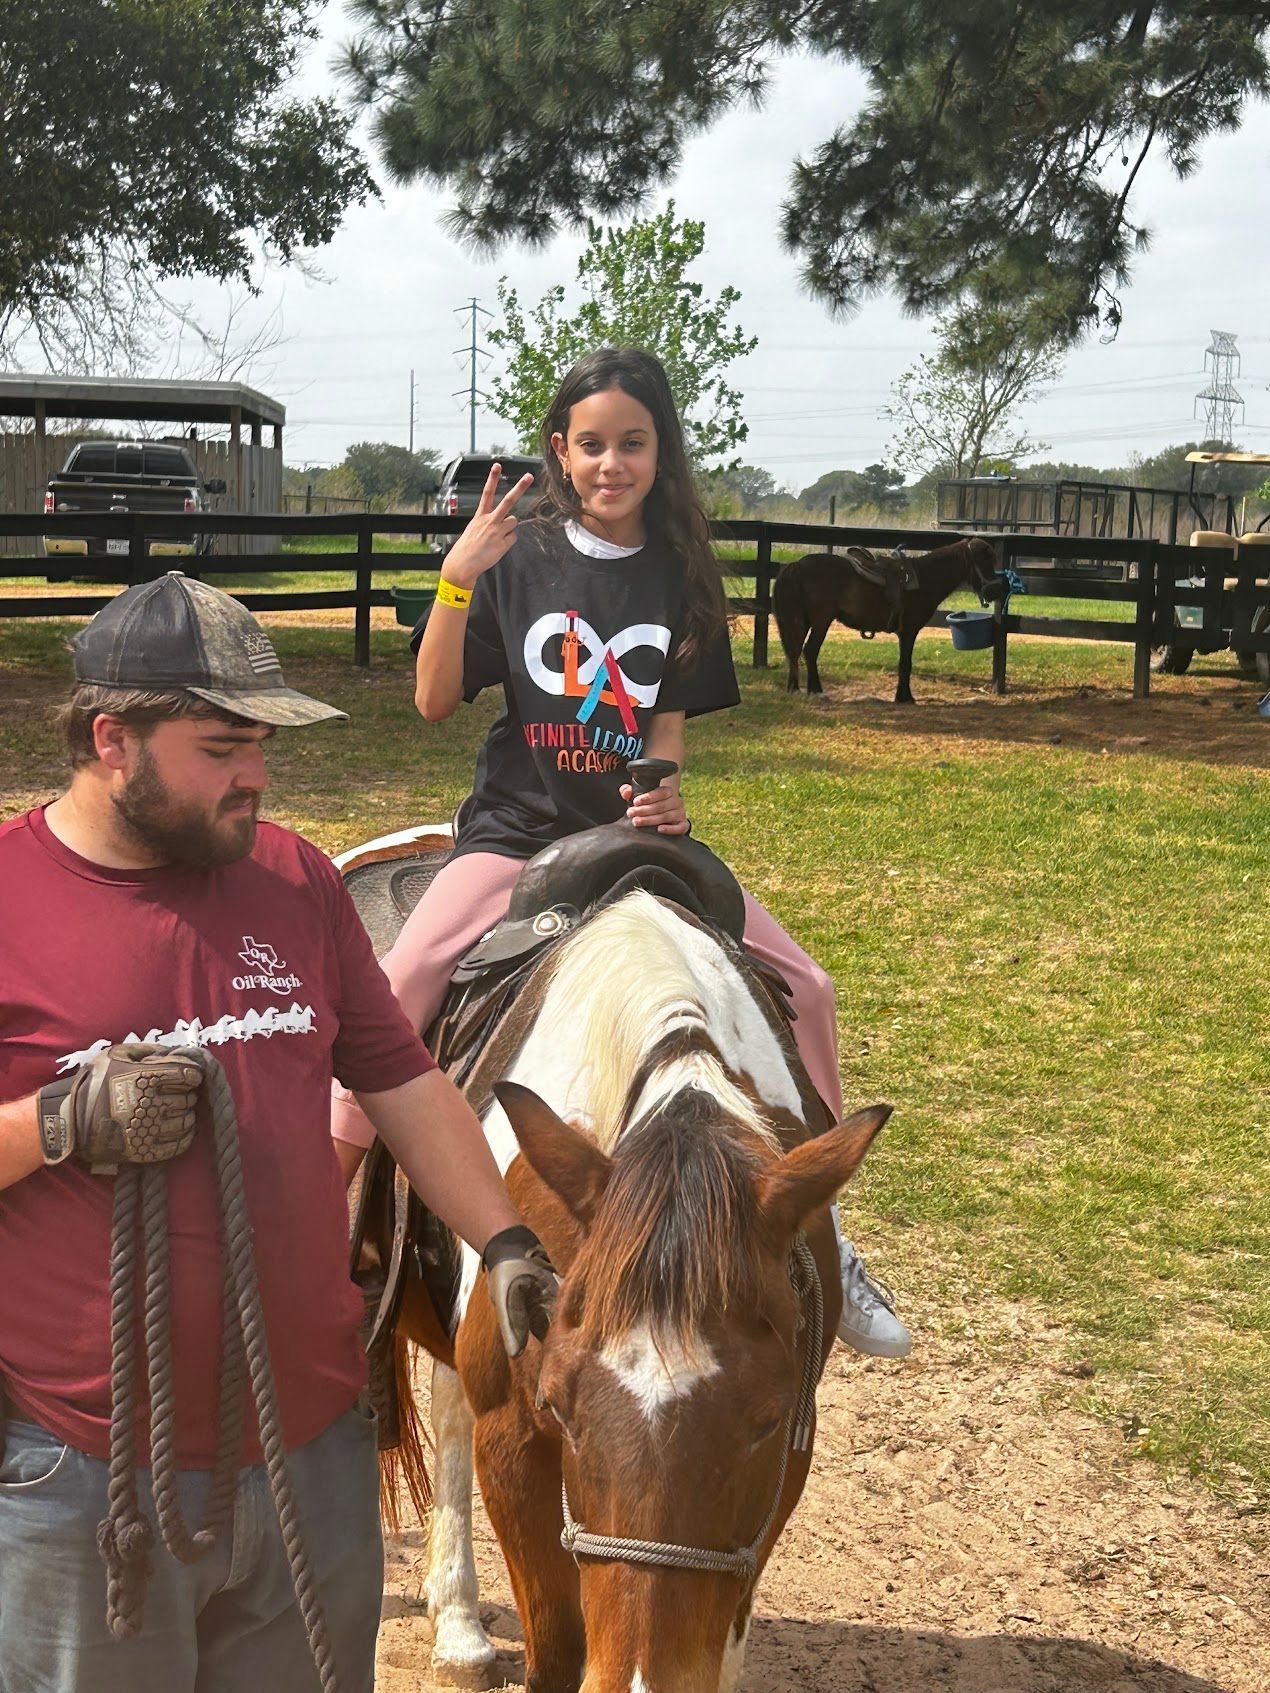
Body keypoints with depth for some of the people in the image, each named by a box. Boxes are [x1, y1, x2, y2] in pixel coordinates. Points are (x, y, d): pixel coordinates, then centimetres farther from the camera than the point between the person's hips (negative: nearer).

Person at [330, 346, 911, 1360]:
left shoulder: (682, 574, 5)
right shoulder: (519, 559, -1)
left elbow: (672, 721, 7)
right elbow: (436, 702, -4)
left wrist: (666, 795, -14)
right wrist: (457, 580, -16)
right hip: (514, 834, -2)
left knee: (805, 987, -9)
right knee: (396, 985, -27)